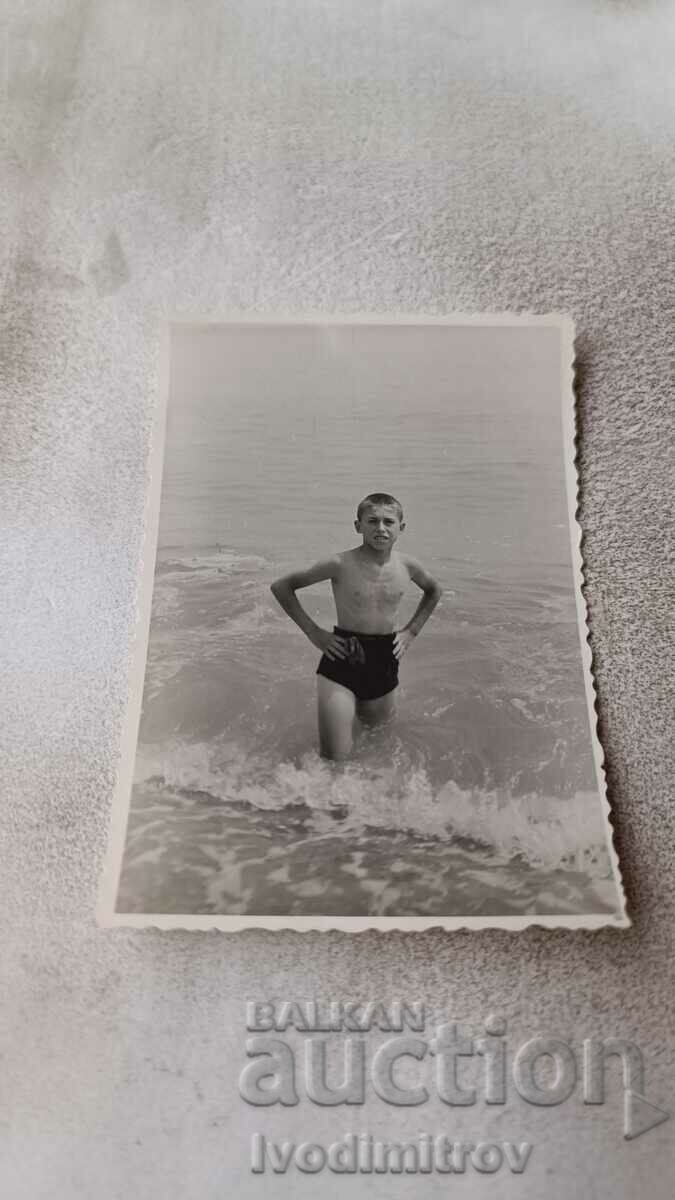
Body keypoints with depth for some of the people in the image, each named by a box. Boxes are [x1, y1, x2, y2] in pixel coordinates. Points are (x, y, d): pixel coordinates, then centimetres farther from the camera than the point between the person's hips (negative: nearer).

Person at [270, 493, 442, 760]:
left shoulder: (407, 566, -3)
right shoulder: (341, 564, -15)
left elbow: (433, 592, 20)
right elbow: (281, 587, -6)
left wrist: (411, 631, 9)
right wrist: (313, 632, -9)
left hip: (385, 659, 4)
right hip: (343, 656, -4)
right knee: (335, 757, 0)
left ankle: (359, 705, 53)